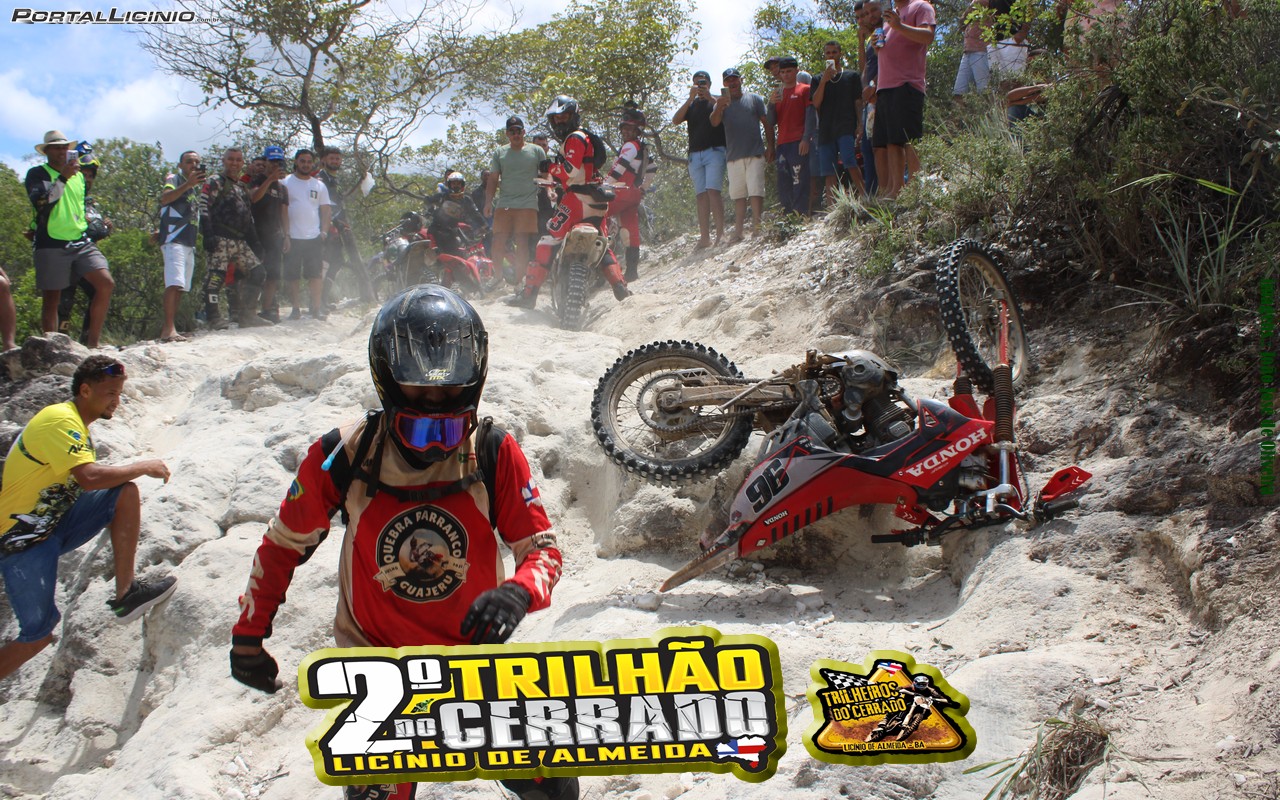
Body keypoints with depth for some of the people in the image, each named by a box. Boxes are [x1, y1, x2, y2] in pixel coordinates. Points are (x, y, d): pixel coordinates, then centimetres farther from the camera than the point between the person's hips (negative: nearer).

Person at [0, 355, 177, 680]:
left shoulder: (75, 423, 13)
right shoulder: (59, 419, -17)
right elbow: (89, 478, -29)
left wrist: (124, 512, 6)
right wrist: (144, 466, -16)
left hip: (52, 524, 9)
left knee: (126, 492, -8)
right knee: (37, 636, -9)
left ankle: (126, 593, -8)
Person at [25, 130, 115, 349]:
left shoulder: (79, 176, 19)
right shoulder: (37, 174, 1)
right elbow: (39, 201, -18)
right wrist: (63, 177, -24)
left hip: (81, 243, 5)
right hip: (51, 245, -5)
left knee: (106, 283, -12)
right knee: (51, 299, -2)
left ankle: (92, 341, -6)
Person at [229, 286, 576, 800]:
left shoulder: (496, 454, -13)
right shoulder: (344, 455, -13)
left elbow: (544, 551, -11)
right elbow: (285, 543, 1)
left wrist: (518, 593, -34)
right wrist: (249, 635, 6)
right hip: (375, 662, -1)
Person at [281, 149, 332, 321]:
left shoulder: (319, 186, 15)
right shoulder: (285, 183, 4)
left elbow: (326, 210, 15)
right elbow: (282, 210, 0)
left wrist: (324, 231, 1)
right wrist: (286, 235, -8)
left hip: (314, 237, 2)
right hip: (292, 238, -2)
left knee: (316, 274, -3)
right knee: (291, 275, 1)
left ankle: (316, 308, 2)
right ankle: (295, 308, 10)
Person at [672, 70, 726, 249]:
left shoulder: (716, 100, 10)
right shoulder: (691, 105, 19)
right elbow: (676, 120, 3)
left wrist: (709, 97, -17)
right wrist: (691, 99, -7)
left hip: (715, 151, -4)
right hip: (695, 154, 4)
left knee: (713, 190, -17)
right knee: (701, 195, 0)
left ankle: (720, 232, -20)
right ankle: (704, 237, -3)